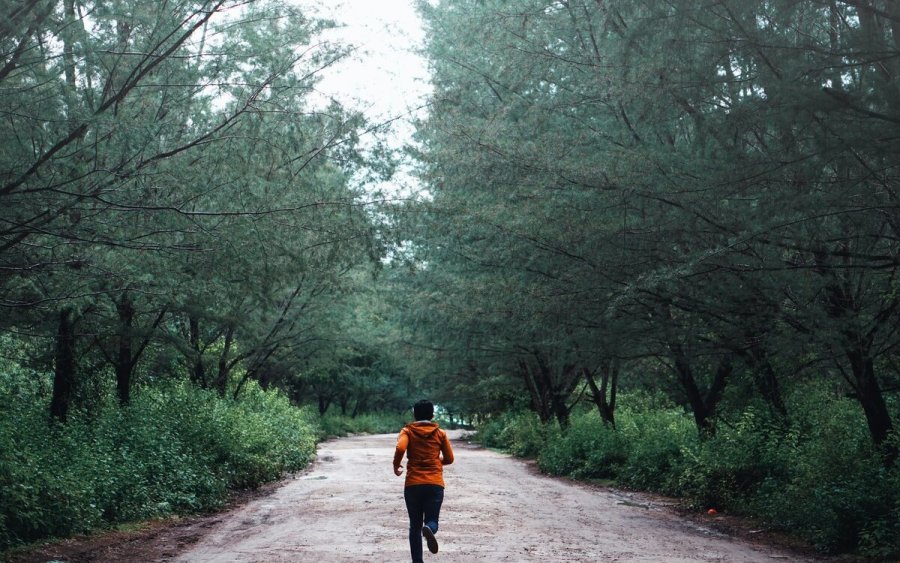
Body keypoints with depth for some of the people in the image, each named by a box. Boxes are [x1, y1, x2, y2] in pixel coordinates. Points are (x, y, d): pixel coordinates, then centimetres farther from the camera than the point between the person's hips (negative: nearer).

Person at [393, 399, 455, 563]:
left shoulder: (408, 431, 3)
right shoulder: (440, 433, 8)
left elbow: (400, 448, -16)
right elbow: (449, 459, 10)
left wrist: (396, 466, 1)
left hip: (413, 484, 0)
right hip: (435, 484, 0)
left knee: (415, 525, 12)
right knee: (432, 521, 7)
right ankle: (429, 528, -30)